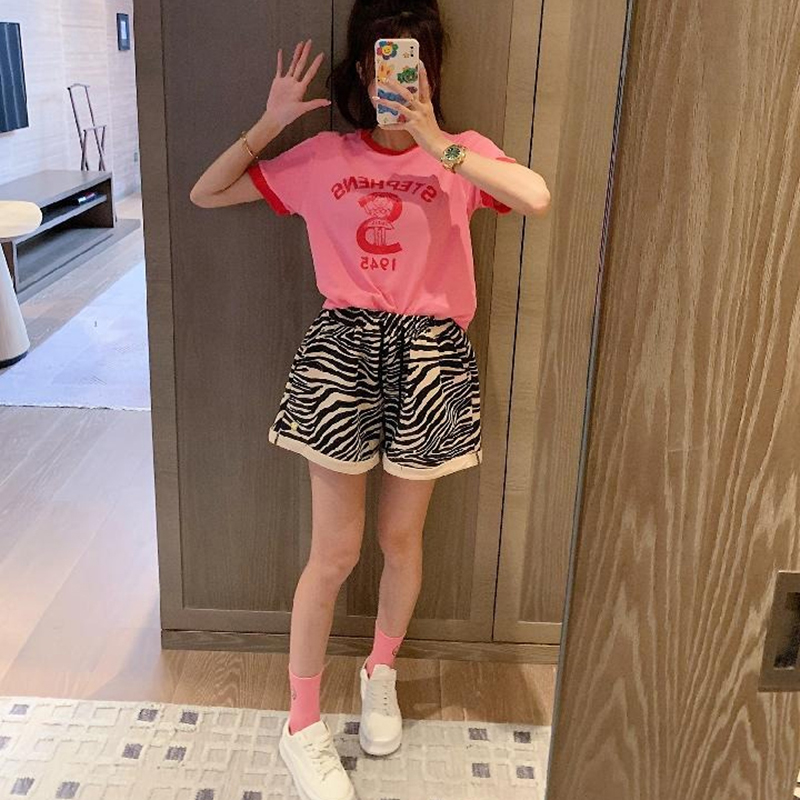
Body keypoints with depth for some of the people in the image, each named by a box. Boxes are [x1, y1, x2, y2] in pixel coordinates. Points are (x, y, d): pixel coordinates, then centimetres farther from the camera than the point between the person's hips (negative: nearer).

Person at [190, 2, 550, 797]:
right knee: (335, 552, 2)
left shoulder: (460, 152, 3)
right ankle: (302, 726, 21)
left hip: (428, 353, 1)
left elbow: (536, 197, -18)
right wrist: (270, 123, -6)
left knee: (402, 536, 14)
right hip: (342, 350, -1)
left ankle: (381, 673, 41)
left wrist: (435, 143, -21)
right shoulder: (323, 157, 4)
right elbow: (205, 194, 5)